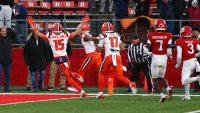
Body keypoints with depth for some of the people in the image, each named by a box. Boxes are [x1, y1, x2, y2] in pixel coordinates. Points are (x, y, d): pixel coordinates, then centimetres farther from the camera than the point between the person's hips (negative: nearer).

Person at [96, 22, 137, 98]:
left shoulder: (104, 36, 3)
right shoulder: (117, 35, 17)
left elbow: (98, 50, 7)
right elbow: (122, 48, 15)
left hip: (109, 57, -3)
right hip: (117, 57, 3)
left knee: (101, 73, 19)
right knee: (120, 77, 3)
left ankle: (101, 92, 16)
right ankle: (131, 84, -26)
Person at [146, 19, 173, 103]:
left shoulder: (151, 36, -5)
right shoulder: (168, 36, -3)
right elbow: (169, 51, -6)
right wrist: (170, 56, 15)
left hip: (155, 58, -2)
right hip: (164, 58, 2)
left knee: (155, 78, 10)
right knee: (161, 77, 20)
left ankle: (161, 94, -7)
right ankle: (168, 88, -7)